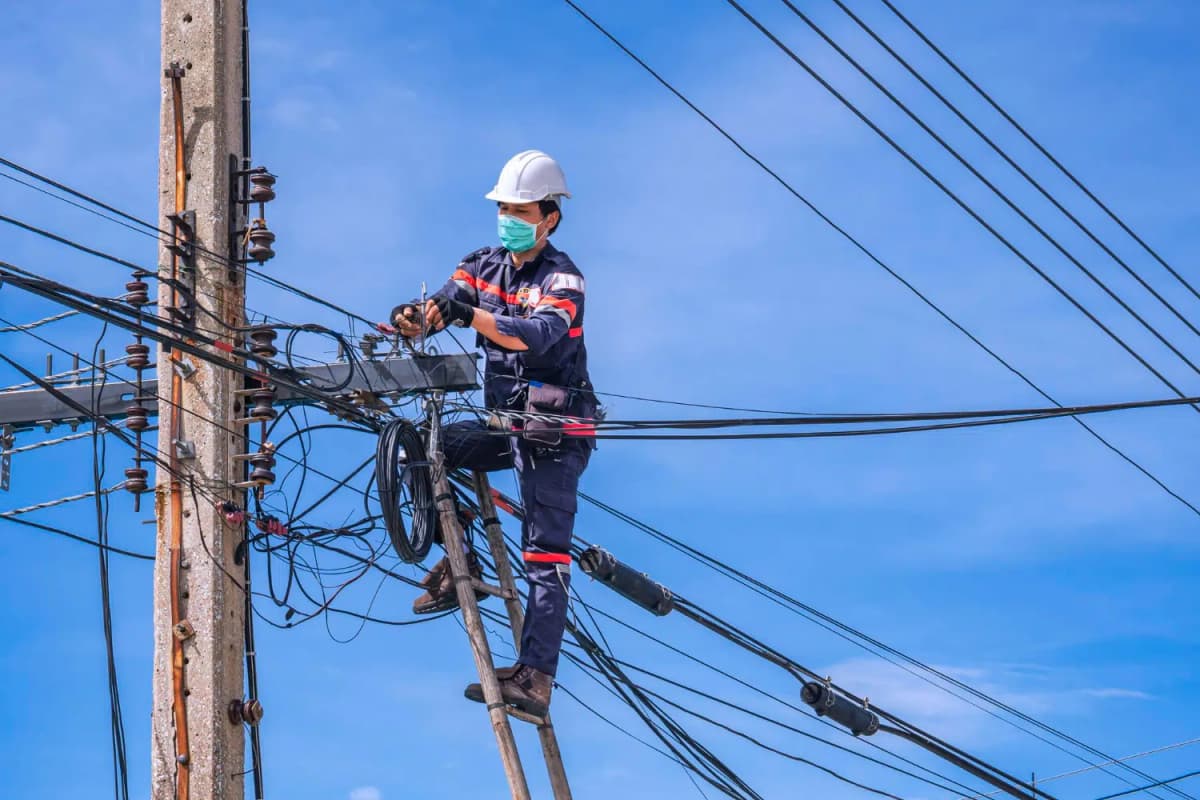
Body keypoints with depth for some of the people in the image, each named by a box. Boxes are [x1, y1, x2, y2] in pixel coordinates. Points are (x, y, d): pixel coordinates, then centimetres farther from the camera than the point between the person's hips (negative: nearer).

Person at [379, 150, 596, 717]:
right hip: (503, 425, 7)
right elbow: (442, 303, -6)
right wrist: (412, 318, -31)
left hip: (553, 433, -7)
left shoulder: (563, 278, -13)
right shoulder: (485, 265, 7)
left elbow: (538, 335, -32)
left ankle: (534, 678, -14)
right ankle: (460, 562, 9)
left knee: (544, 554, -10)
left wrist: (465, 313, -45)